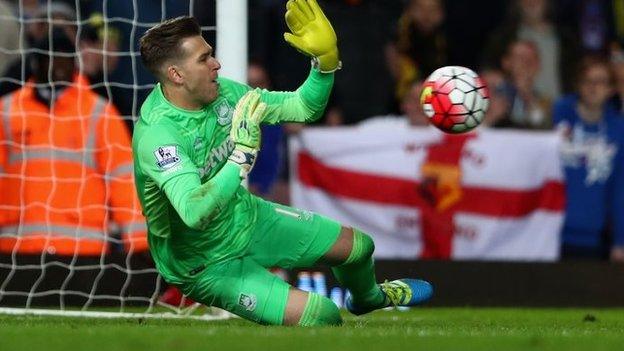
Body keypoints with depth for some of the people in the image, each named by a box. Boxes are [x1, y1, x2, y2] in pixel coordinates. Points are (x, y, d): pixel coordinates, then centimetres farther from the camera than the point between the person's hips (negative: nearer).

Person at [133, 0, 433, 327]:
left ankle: (369, 297, 53)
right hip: (204, 263, -8)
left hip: (247, 218, 8)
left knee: (358, 245, 18)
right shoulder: (157, 134, -33)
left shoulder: (223, 92, -9)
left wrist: (324, 60, -15)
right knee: (320, 316, -24)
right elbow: (195, 213, -46)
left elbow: (304, 108, 1)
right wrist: (241, 155, -48)